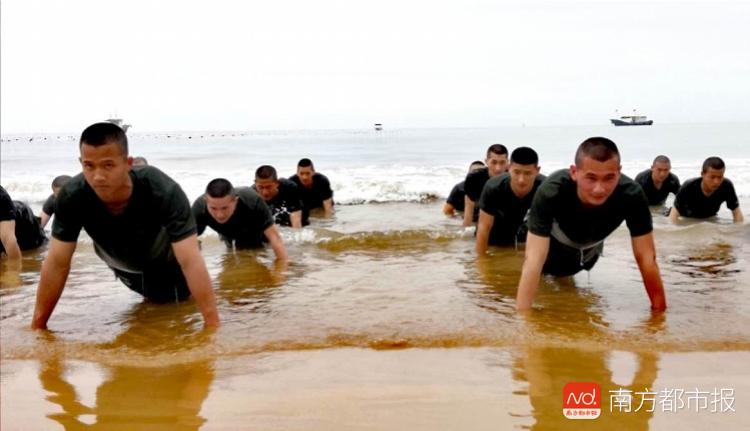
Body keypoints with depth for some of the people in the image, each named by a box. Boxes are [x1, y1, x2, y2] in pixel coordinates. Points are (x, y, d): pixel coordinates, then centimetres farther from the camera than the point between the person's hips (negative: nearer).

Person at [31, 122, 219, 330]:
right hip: (124, 265, 3)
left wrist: (213, 324, -52)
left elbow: (191, 261, -48)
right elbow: (57, 263, -26)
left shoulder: (164, 192, -44)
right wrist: (37, 325, -22)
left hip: (165, 260, -3)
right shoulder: (72, 196, -35)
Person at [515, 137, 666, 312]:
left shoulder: (632, 195, -41)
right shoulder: (551, 192, -47)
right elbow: (533, 259, -51)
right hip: (556, 242, -2)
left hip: (591, 246, 3)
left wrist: (659, 310, -34)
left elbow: (646, 258, -34)